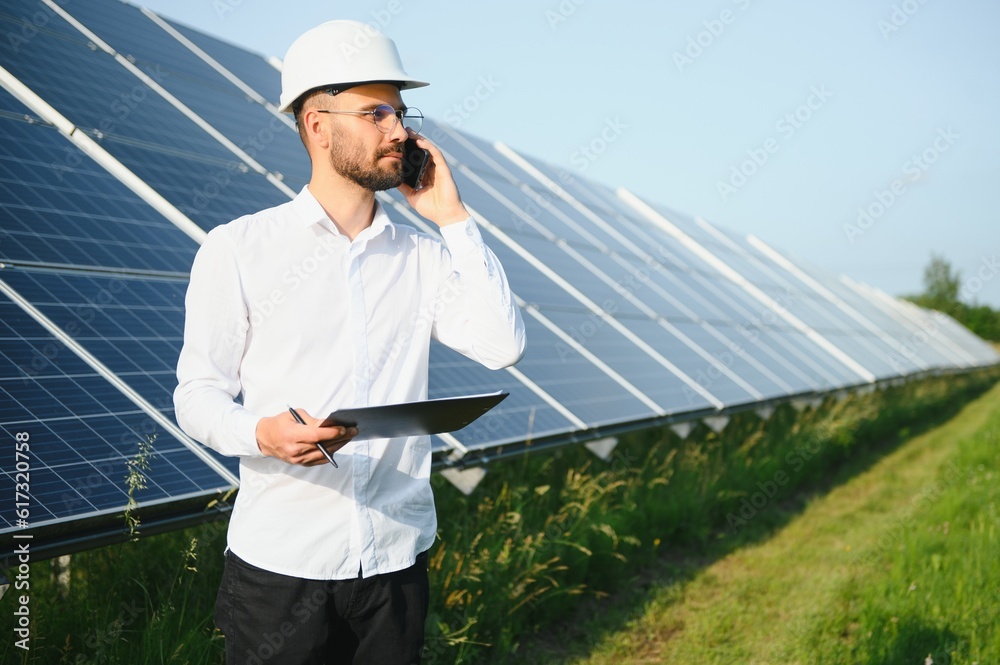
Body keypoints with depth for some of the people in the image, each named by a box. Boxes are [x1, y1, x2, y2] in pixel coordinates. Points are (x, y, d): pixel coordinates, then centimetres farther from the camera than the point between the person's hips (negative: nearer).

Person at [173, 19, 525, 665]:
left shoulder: (423, 256, 8)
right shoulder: (237, 249, -2)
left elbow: (503, 345, -5)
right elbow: (198, 393, -2)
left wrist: (452, 218, -3)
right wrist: (264, 434, -23)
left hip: (397, 560, 3)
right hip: (280, 563, -3)